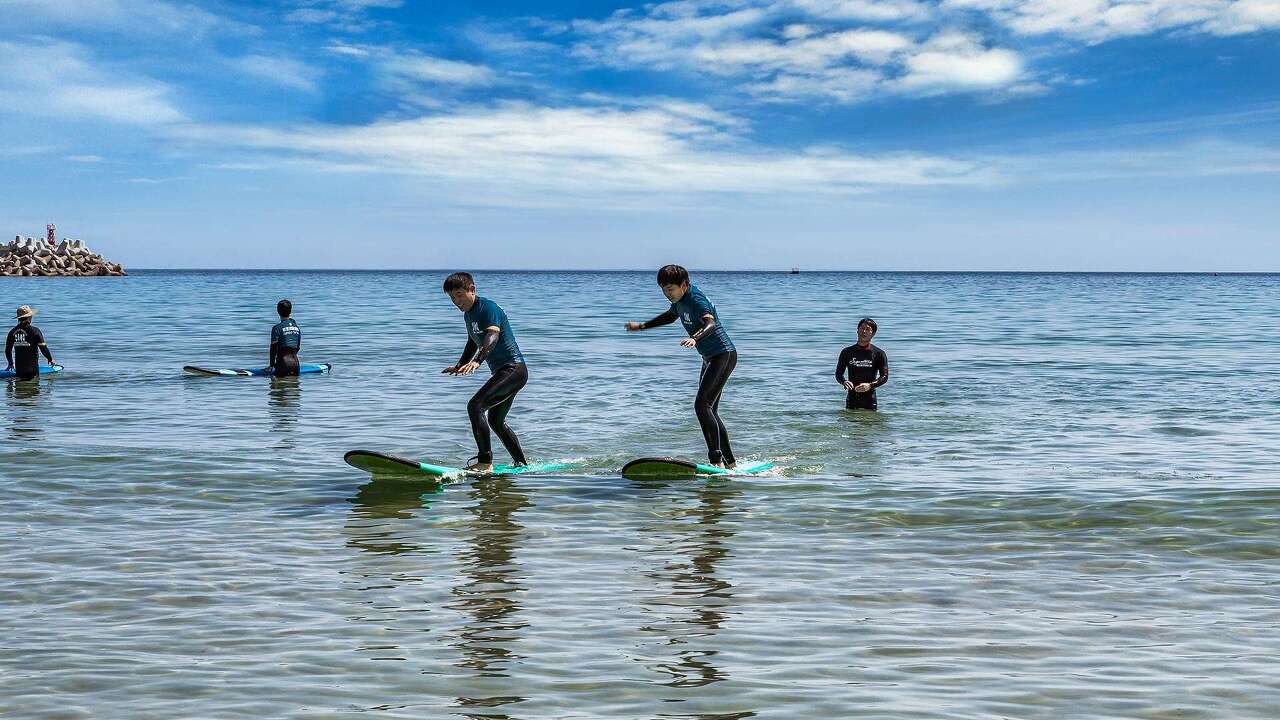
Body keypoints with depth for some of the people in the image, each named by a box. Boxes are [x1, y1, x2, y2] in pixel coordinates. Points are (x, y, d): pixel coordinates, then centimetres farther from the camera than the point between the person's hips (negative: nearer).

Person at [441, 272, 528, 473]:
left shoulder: (489, 308, -16)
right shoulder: (469, 314, 13)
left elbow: (492, 337, -34)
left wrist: (476, 361, -48)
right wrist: (460, 365, 31)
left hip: (513, 369, -11)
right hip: (503, 372, 11)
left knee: (475, 406, -23)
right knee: (496, 421, 22)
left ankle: (485, 462, -24)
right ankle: (521, 464, 34)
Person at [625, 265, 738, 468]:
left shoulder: (696, 300, -20)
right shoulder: (680, 300, 9)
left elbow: (710, 323, -38)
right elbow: (670, 316, 32)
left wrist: (694, 339, -57)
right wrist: (642, 326, 37)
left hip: (724, 355, -10)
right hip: (710, 358, 10)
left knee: (702, 405, -20)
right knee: (709, 412, 11)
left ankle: (717, 461, -24)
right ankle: (730, 463, 18)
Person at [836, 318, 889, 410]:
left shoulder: (878, 354, 2)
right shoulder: (847, 352, 8)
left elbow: (884, 377, -2)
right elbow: (839, 373, 10)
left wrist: (870, 385, -20)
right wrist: (844, 382, -14)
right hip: (852, 399, 2)